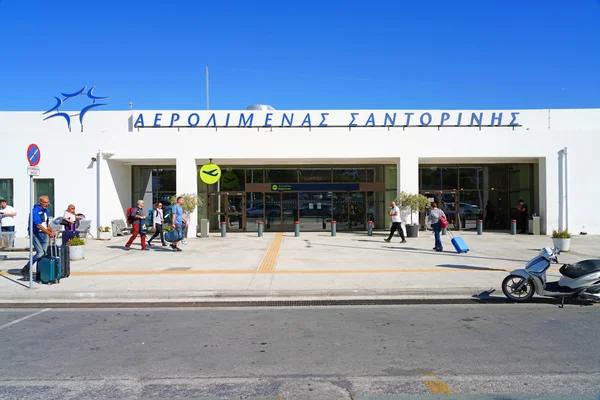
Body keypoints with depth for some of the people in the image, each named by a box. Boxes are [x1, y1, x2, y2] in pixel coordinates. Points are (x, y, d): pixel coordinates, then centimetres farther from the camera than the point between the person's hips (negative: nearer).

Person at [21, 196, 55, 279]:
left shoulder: (47, 211, 10)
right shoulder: (35, 211, -15)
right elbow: (38, 225, -22)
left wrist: (52, 231, 2)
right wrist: (49, 233, -24)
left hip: (44, 234, 7)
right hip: (35, 234, -7)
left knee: (44, 253, 5)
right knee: (40, 253, -14)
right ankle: (25, 269, 0)